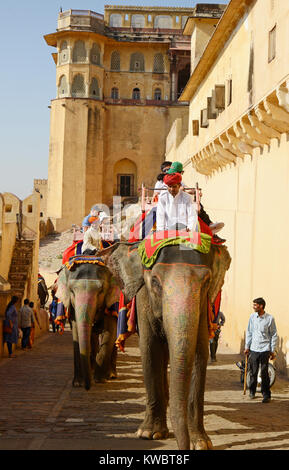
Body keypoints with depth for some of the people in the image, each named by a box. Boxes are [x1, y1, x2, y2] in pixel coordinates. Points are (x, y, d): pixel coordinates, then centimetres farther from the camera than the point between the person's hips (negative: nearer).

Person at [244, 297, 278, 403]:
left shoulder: (270, 318, -5)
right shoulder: (252, 317, 6)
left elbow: (274, 335, 0)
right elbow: (249, 332, 14)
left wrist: (272, 351, -2)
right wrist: (247, 347, 12)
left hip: (265, 350, -3)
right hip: (253, 349, 3)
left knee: (264, 373, -5)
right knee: (253, 372, 8)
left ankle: (266, 395, 3)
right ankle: (252, 391, 26)